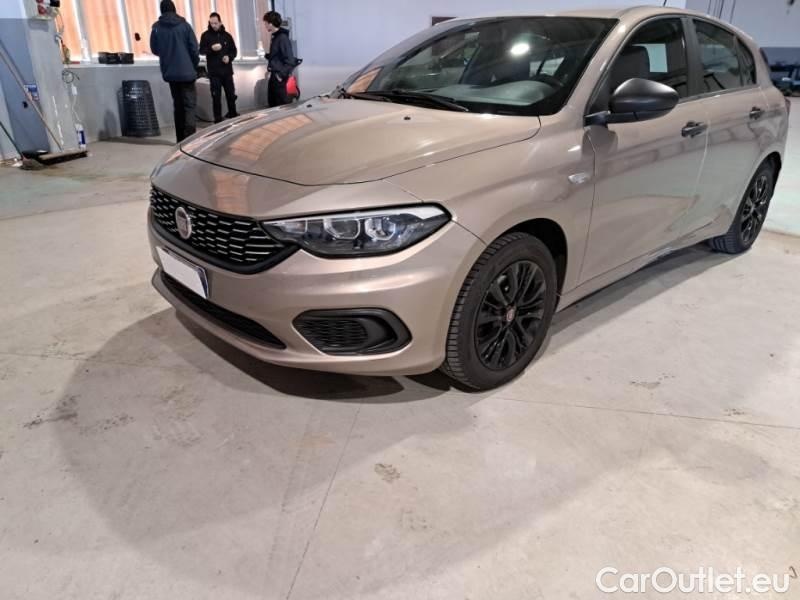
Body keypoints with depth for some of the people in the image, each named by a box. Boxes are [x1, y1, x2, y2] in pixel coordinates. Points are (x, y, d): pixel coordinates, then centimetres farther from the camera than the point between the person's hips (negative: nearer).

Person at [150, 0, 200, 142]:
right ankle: (190, 138, -19)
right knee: (190, 104, -3)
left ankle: (181, 139, 15)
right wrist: (194, 64, 10)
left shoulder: (156, 28, 3)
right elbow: (194, 49, -6)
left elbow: (154, 50, 8)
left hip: (169, 72, 3)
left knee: (178, 105, 14)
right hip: (186, 71, -3)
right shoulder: (184, 25, -4)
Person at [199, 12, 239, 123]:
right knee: (216, 96, -4)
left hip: (227, 70, 3)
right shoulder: (206, 35, 1)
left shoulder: (227, 35, 7)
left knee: (231, 93, 10)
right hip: (214, 71, -2)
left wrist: (229, 57, -10)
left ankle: (232, 114, 27)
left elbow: (234, 50, 11)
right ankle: (218, 118, 1)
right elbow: (201, 50, -2)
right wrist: (211, 48, -21)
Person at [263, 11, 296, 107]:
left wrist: (282, 74, -20)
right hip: (274, 73, 10)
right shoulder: (274, 37, 11)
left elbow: (289, 59, -21)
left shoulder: (282, 37, -16)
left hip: (279, 75, -10)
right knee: (272, 101, 16)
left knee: (283, 102, -3)